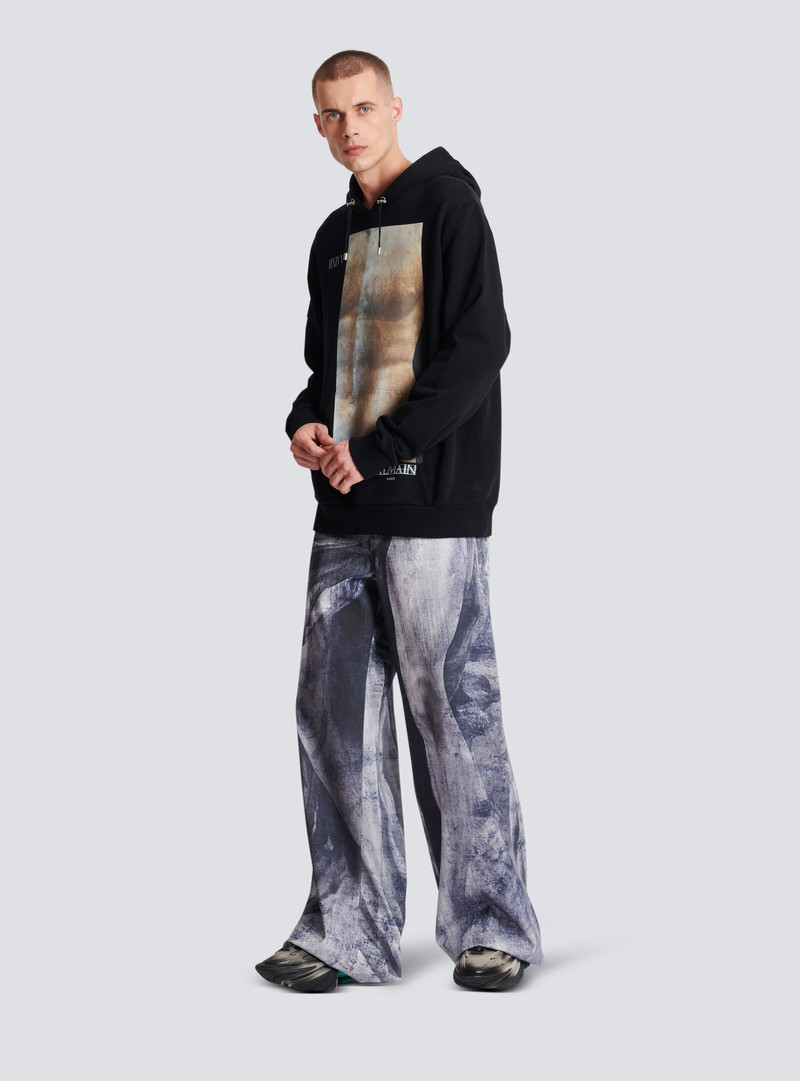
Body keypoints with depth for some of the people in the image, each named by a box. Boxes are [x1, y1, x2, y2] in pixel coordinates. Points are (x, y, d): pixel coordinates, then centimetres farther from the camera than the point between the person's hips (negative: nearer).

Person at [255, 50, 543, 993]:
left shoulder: (448, 205, -2)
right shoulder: (335, 236, 20)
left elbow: (480, 347, -11)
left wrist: (380, 452, -15)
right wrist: (306, 422, 3)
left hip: (433, 507, -7)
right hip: (345, 518, 7)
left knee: (454, 713, -4)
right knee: (335, 713, 5)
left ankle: (492, 928, 9)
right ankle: (350, 931, 13)